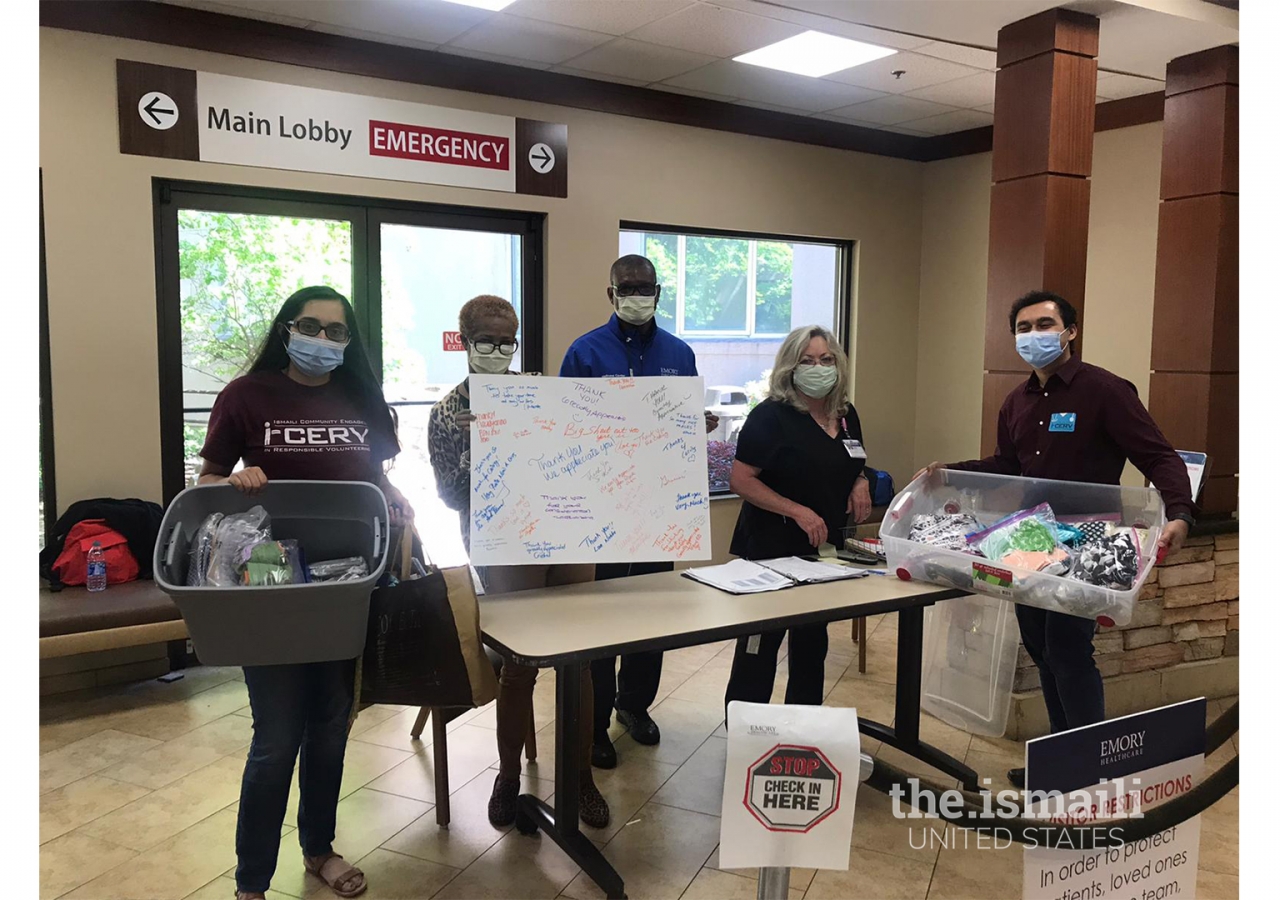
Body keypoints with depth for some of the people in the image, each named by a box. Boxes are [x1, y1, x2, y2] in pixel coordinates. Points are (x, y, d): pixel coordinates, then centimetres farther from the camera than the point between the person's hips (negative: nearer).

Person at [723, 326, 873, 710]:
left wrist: (860, 483, 0)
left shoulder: (846, 415, 8)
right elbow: (740, 480, -18)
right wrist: (796, 511, -24)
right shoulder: (771, 415, -13)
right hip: (772, 551, -7)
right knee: (760, 647, 1)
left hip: (824, 549, 7)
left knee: (812, 645, 18)